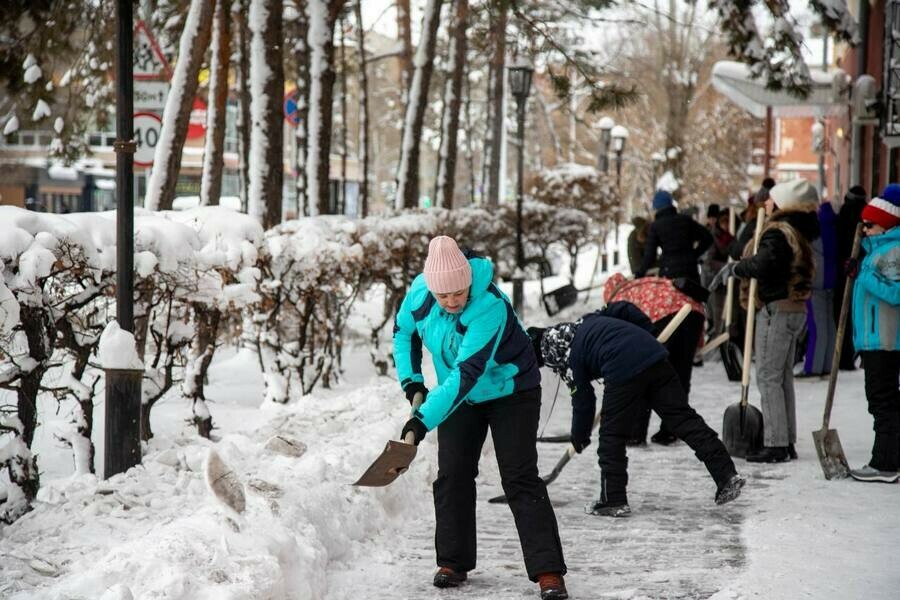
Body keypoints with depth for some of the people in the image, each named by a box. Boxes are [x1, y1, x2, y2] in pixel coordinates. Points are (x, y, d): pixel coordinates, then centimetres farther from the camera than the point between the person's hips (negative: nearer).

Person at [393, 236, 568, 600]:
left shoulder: (490, 307, -35)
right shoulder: (420, 292, -16)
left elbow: (467, 373, -38)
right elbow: (403, 330, 7)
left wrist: (425, 419, -40)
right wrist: (410, 378, -3)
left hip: (510, 392, -5)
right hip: (460, 396, 6)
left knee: (520, 479, -11)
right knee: (452, 476, 3)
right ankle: (453, 562, 16)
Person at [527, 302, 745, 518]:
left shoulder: (568, 356, 10)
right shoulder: (588, 321, 29)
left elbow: (582, 399, 12)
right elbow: (625, 309, 23)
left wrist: (580, 436, 26)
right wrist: (650, 338, 27)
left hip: (623, 373, -7)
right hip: (655, 357, 7)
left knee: (612, 435, 9)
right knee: (683, 417, 5)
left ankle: (613, 500, 12)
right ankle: (726, 475, 0)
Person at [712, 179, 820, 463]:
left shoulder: (778, 233, -17)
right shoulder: (799, 232, 14)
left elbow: (762, 265, -31)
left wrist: (735, 267, -16)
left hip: (776, 310, -10)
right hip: (796, 310, 10)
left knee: (768, 376, -7)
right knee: (784, 376, 15)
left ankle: (775, 445, -8)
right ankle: (787, 442, 20)